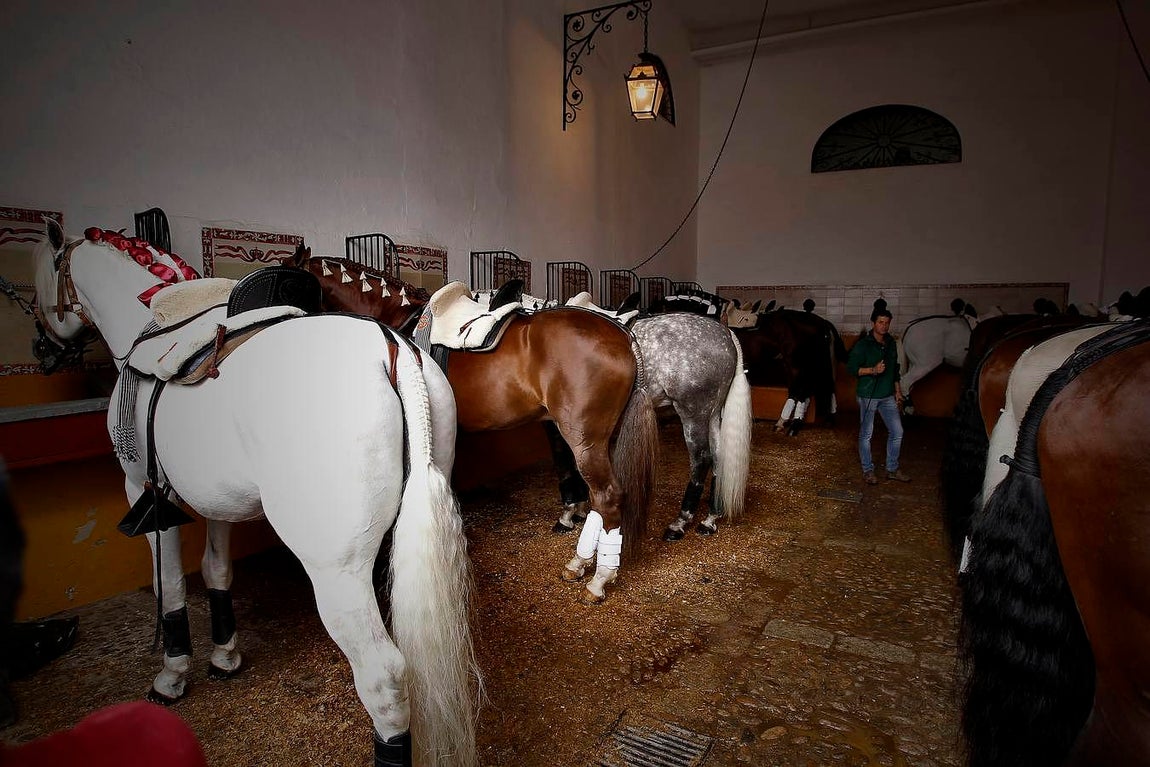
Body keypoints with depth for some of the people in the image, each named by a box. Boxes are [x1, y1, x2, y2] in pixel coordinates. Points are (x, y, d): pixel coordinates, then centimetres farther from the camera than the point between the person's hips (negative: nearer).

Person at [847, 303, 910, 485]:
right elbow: (851, 367, -14)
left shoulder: (891, 343, 9)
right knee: (866, 434, 3)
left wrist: (898, 391, 17)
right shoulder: (863, 344, -11)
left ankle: (892, 469, 22)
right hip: (868, 396, -6)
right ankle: (868, 471, 16)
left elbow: (895, 369, 19)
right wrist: (873, 370, -25)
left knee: (897, 432, 7)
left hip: (887, 396, 6)